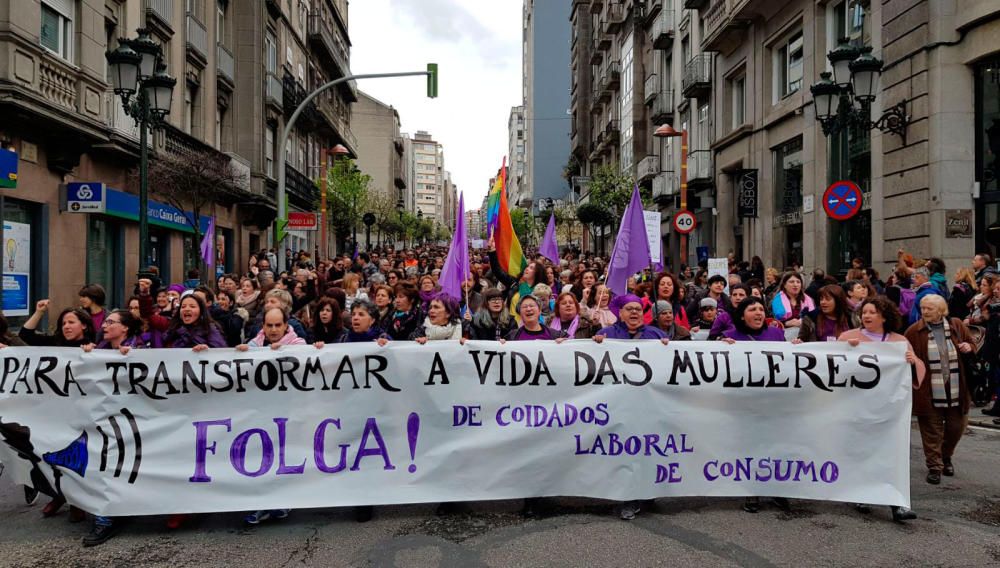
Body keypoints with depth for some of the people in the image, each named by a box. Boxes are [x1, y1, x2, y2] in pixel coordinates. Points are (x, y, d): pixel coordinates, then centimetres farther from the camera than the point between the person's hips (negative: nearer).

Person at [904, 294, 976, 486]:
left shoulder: (957, 325, 3)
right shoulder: (914, 331, -5)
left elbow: (972, 345, 14)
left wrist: (969, 348, -6)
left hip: (956, 390, 3)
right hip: (929, 392, -3)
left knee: (956, 426, 14)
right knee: (932, 430, 3)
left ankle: (946, 457, 38)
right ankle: (934, 467, 13)